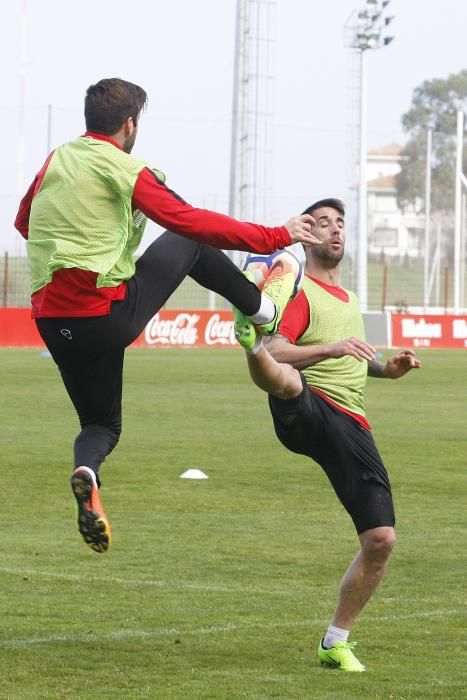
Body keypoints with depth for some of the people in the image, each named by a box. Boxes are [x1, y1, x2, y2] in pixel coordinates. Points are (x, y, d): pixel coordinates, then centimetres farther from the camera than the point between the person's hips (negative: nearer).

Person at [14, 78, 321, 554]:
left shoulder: (55, 161, 10)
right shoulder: (125, 171, -8)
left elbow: (23, 223, 25)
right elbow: (193, 222, -8)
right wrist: (277, 237, -1)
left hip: (49, 316, 5)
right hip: (110, 314, -5)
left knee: (102, 423, 16)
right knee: (188, 244, 18)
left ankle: (86, 468, -18)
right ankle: (263, 310, 30)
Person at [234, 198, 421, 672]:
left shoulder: (347, 299, 28)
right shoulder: (299, 291, 2)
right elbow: (277, 356, -13)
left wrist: (387, 369, 25)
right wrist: (332, 348, -25)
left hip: (350, 427, 7)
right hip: (305, 414, -7)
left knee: (381, 539, 0)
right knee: (284, 380, -43)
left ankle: (335, 642, 15)